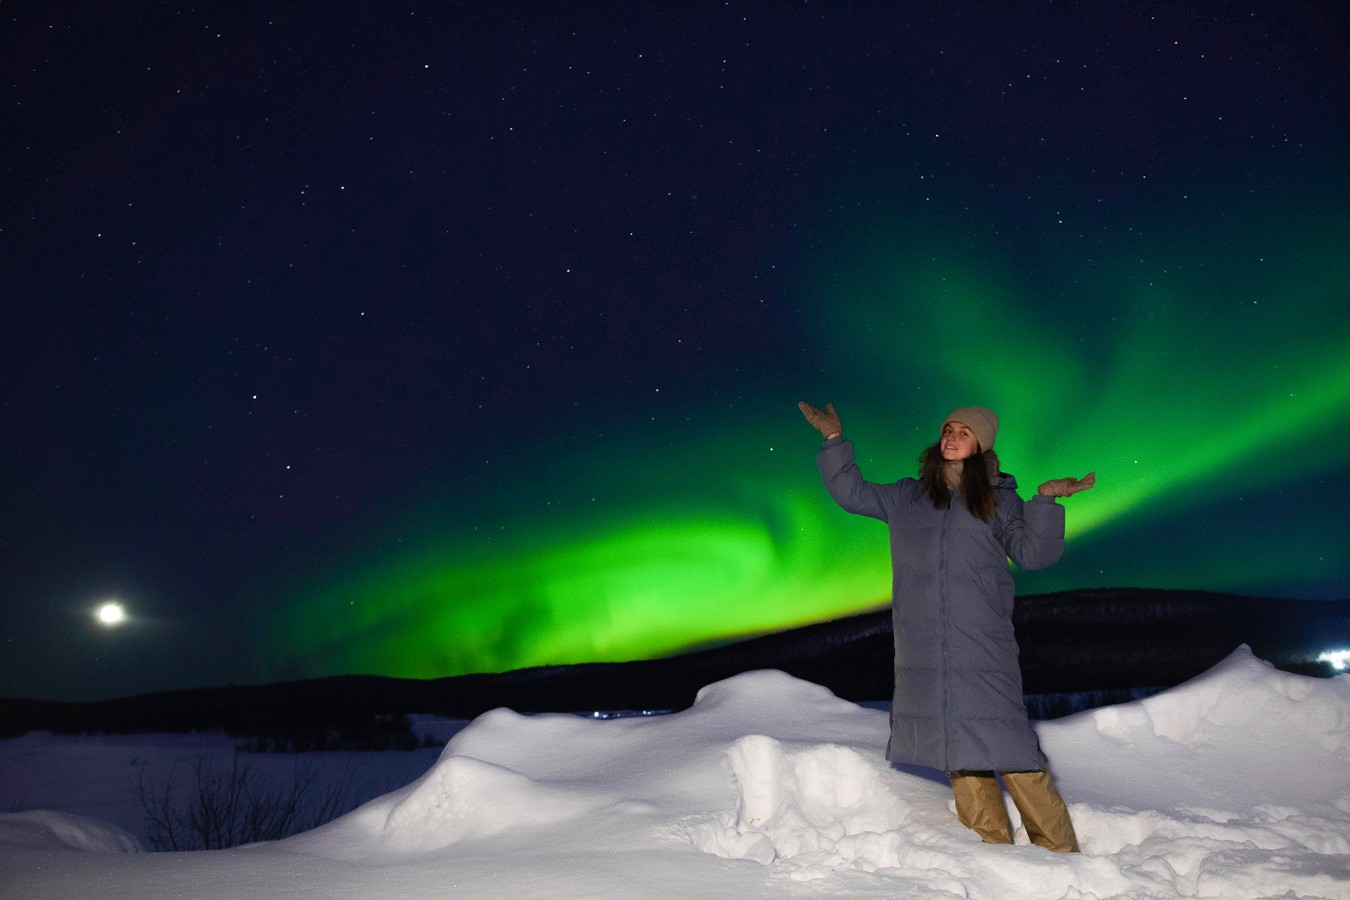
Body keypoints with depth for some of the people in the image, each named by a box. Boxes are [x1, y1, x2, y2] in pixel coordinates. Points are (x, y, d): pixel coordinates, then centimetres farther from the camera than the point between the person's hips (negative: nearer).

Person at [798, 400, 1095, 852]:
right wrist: (834, 440, 16)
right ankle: (995, 847, 13)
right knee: (962, 755, 4)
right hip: (923, 654, 3)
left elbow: (1034, 552, 0)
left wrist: (1046, 501, -12)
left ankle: (1058, 851, 3)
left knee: (1005, 743, -8)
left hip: (982, 646, -3)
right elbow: (850, 492, 23)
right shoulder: (906, 497, 14)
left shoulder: (998, 500, 7)